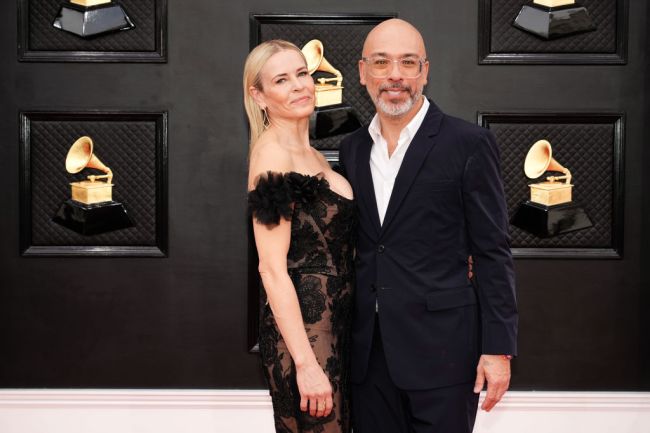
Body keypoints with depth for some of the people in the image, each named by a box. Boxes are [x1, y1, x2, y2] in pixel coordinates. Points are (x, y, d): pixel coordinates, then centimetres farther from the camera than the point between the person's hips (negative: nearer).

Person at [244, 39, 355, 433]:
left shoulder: (314, 156, 12)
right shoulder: (272, 154, -14)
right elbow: (272, 270, -19)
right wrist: (305, 364, -22)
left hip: (335, 323, 9)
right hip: (302, 328, -9)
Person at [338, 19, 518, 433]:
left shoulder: (468, 143, -6)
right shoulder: (352, 148, 9)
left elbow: (492, 251, -7)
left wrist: (498, 348, -10)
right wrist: (345, 332, 13)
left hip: (442, 345, -4)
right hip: (368, 348, 5)